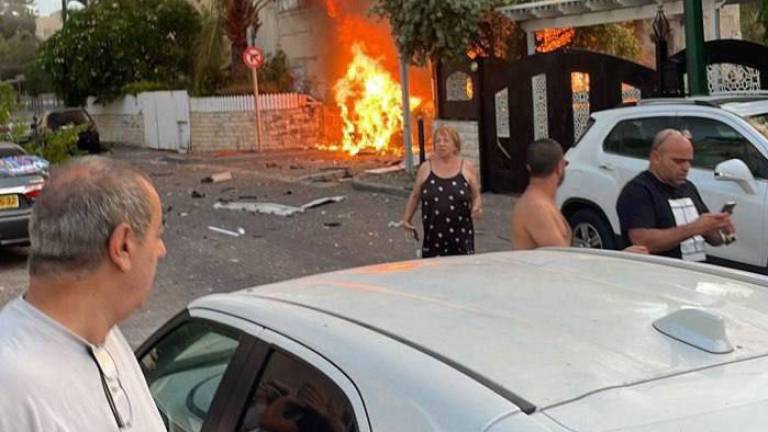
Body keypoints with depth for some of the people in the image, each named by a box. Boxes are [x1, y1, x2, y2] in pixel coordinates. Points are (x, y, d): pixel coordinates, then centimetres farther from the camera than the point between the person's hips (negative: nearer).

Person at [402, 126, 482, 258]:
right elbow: (415, 196, 14)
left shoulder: (467, 168, 3)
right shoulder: (425, 168, 5)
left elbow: (476, 196, 9)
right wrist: (407, 218, 7)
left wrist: (477, 208, -11)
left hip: (461, 235, -1)